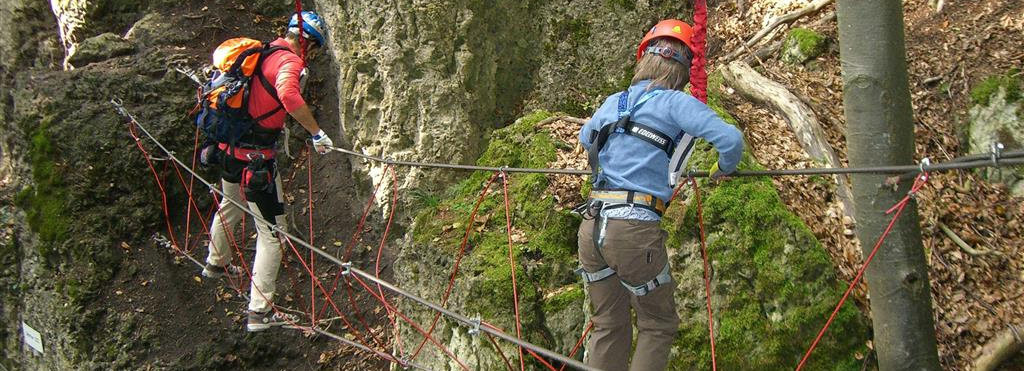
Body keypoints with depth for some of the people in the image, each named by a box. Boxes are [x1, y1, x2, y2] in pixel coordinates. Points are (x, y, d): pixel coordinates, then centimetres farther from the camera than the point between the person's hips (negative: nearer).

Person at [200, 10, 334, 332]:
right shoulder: (290, 61, -16)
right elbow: (288, 94, -40)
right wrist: (316, 132, -32)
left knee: (230, 207, 34)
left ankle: (216, 263, 59)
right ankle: (260, 311, -1)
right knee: (272, 232, -1)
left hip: (228, 148, 9)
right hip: (254, 158, -9)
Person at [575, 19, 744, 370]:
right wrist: (724, 168, 7)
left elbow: (585, 137, 37)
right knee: (658, 326, 13)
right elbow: (731, 139, -14)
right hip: (635, 232, -6)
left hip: (590, 227, 6)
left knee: (608, 327, 17)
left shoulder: (613, 103, 15)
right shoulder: (675, 103, -2)